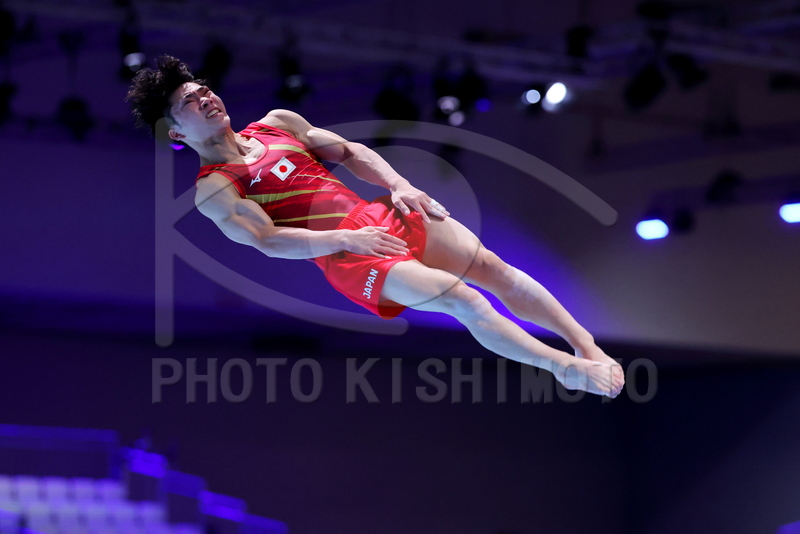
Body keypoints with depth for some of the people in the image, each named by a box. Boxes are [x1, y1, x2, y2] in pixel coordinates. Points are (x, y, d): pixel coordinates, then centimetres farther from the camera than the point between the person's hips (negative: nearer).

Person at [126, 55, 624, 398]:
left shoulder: (276, 124, 18)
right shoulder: (213, 189, -2)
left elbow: (350, 152, 22)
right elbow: (267, 239, -13)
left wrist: (400, 186, 6)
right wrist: (344, 239, -20)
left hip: (379, 218, 7)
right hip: (346, 257, -7)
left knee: (492, 267, -7)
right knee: (462, 298, -21)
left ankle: (588, 346, -4)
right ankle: (564, 366, -16)